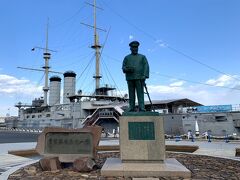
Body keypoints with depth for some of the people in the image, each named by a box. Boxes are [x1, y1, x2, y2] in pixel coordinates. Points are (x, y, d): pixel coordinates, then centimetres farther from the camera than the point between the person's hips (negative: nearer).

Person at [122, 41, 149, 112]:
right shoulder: (127, 58, 18)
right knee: (131, 94, 1)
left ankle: (142, 108, -8)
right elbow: (124, 68, 9)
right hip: (130, 78, 1)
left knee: (140, 93, -6)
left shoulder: (142, 57, 15)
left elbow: (146, 66, 3)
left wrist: (144, 76, -13)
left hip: (139, 78, -1)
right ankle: (131, 109, 3)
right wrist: (128, 69, -14)